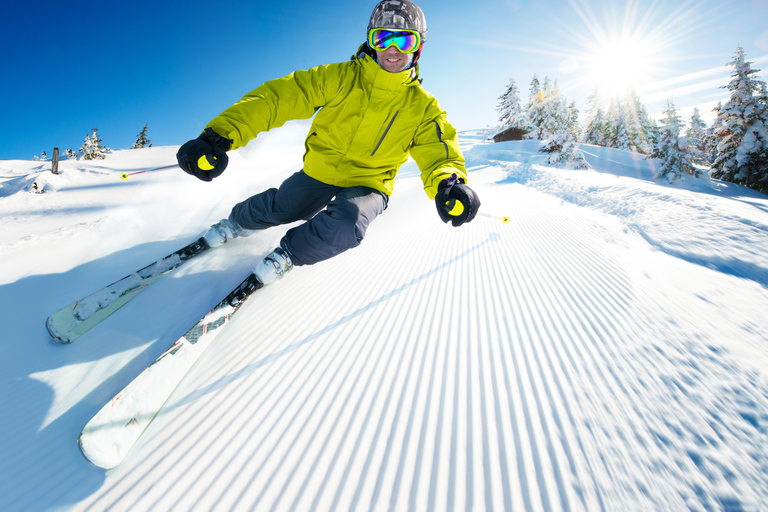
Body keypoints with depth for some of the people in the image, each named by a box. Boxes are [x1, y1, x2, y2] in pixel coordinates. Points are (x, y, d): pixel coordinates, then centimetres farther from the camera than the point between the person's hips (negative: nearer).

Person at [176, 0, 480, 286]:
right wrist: (220, 134, -29)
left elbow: (438, 149, -17)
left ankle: (289, 254, 3)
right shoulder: (340, 78, -11)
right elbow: (280, 95, -17)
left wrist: (447, 183, -43)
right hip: (320, 170, 1)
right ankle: (238, 223, 47)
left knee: (344, 224, -30)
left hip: (369, 185, -1)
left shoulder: (422, 106, -7)